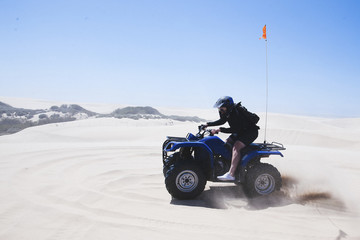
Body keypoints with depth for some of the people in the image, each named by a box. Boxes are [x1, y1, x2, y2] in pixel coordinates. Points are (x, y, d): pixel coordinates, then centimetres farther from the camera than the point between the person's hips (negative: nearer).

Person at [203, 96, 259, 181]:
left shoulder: (237, 113, -30)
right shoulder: (226, 112, -3)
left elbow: (235, 129, -33)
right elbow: (222, 121, 16)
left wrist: (220, 130, -36)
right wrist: (208, 124, 8)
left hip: (250, 132, -10)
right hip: (240, 131, 10)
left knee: (236, 146, -28)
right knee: (226, 145, 2)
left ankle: (231, 174, -35)